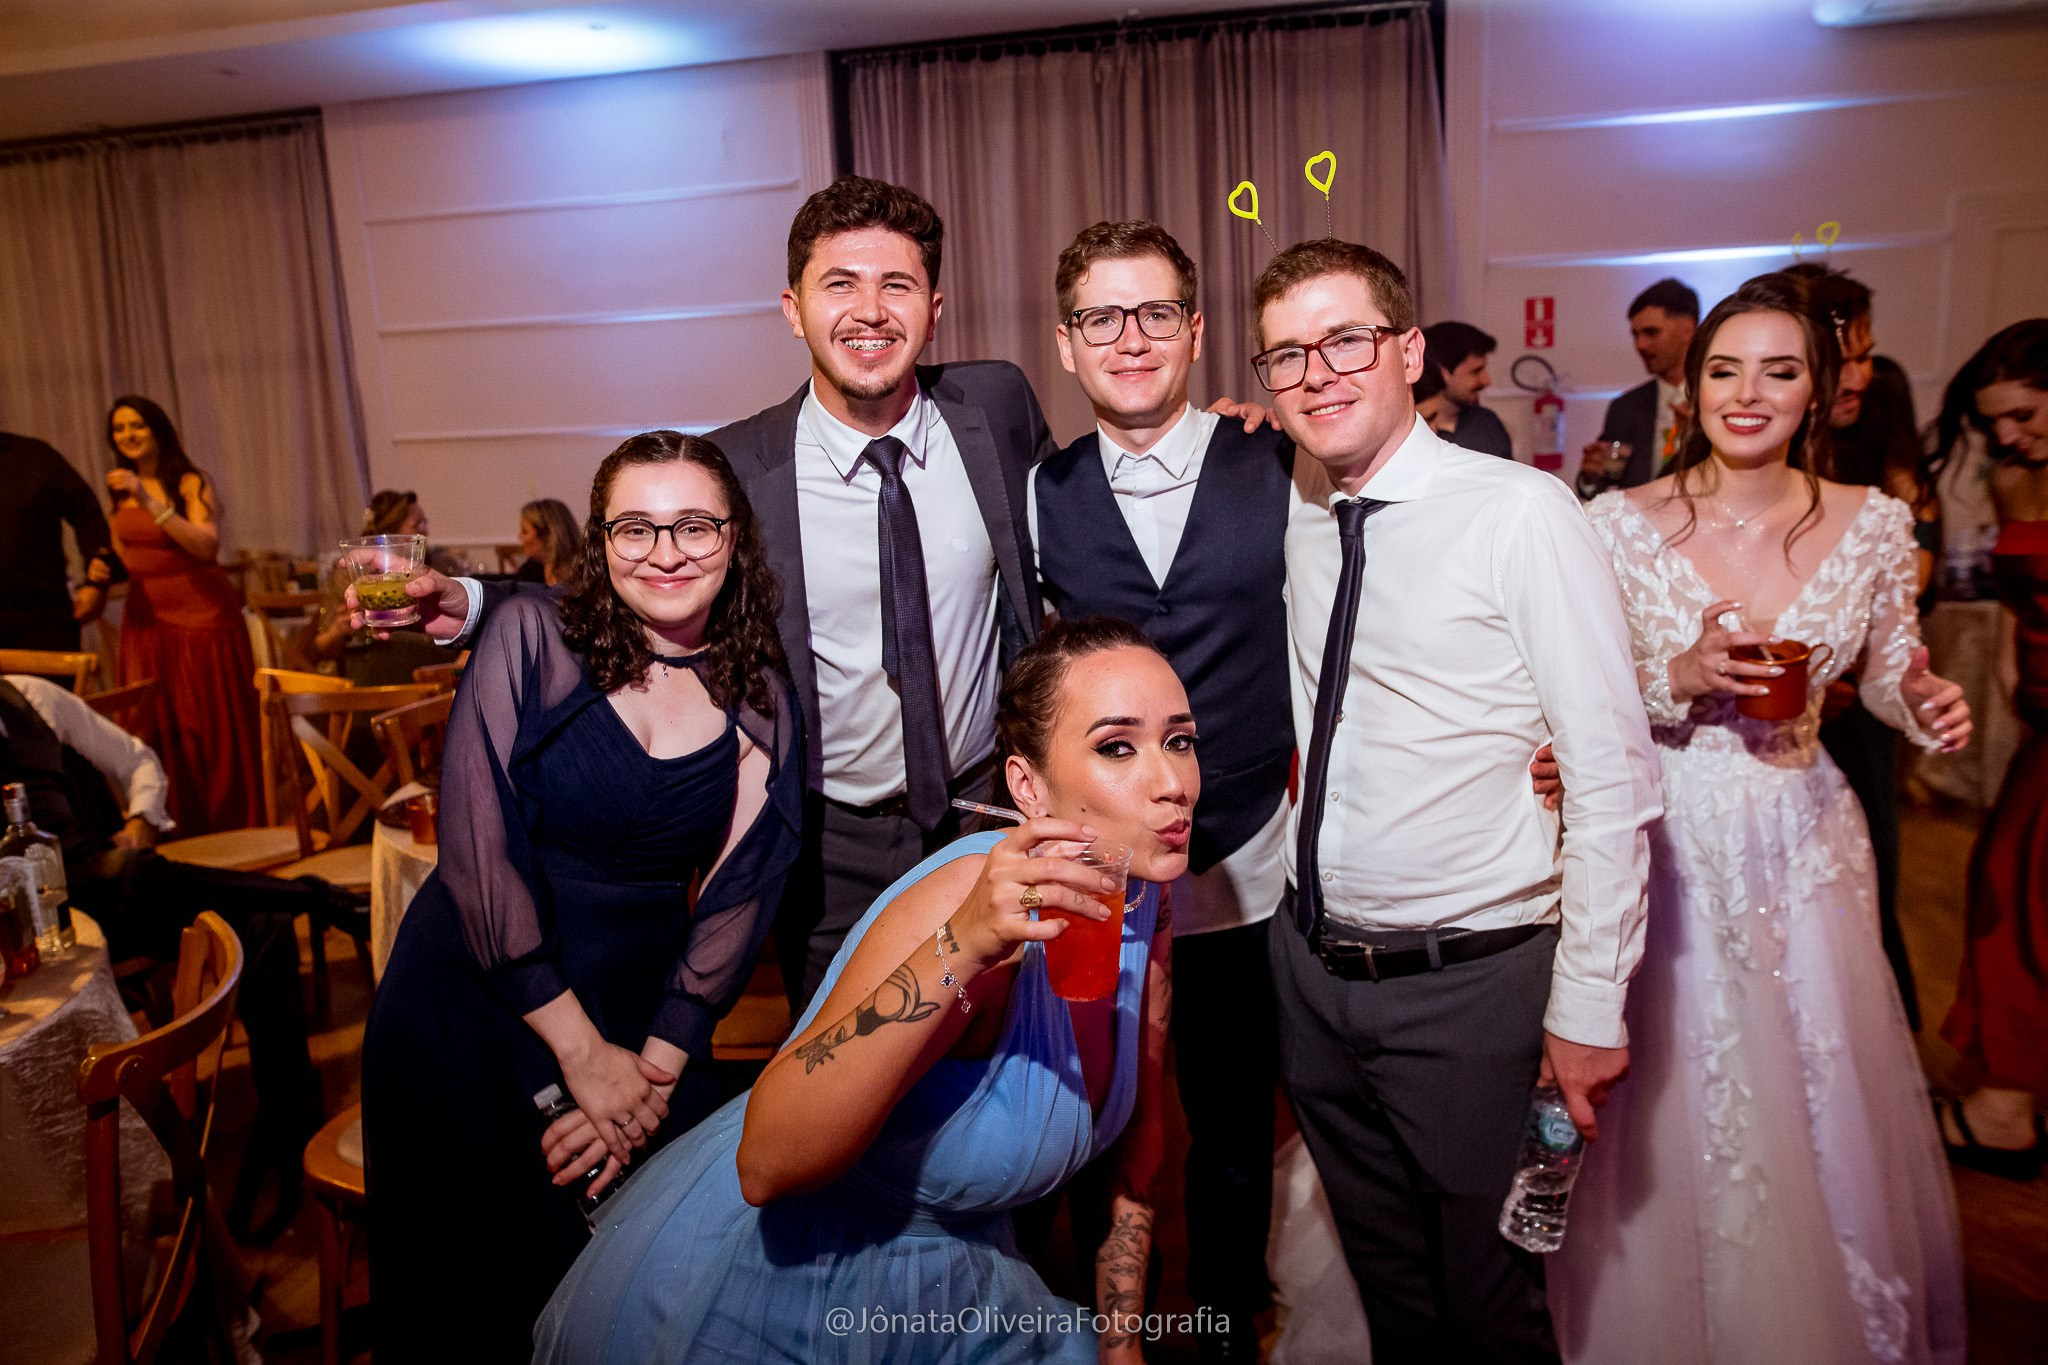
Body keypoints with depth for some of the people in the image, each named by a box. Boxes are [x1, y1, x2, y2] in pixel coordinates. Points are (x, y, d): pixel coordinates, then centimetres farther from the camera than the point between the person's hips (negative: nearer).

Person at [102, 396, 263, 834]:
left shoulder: (192, 483, -5)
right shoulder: (118, 491, 12)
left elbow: (207, 546, -20)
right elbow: (121, 552, 23)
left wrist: (150, 501, -25)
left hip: (201, 616, -5)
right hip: (146, 617, 5)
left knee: (212, 728, -2)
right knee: (156, 732, 2)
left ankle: (230, 828, 7)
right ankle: (175, 828, 11)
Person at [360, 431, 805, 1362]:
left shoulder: (760, 701, 0)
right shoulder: (532, 638, -8)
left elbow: (737, 897, -2)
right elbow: (477, 843, -14)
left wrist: (656, 1071, -11)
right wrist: (581, 1051, -14)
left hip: (647, 1023, 2)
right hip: (472, 1001, -2)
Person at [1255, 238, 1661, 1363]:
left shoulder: (1522, 514, -15)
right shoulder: (1289, 518, 3)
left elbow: (1612, 777, -16)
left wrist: (1588, 1004, -15)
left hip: (1470, 983, -5)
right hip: (1312, 968, 5)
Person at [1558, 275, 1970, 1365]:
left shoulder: (1872, 524, -3)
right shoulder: (1620, 523, -9)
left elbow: (1889, 668, 11)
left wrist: (1925, 701, -11)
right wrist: (1682, 677, -22)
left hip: (1802, 844, 2)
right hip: (1664, 841, -2)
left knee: (1821, 1112, 14)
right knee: (1675, 1111, 9)